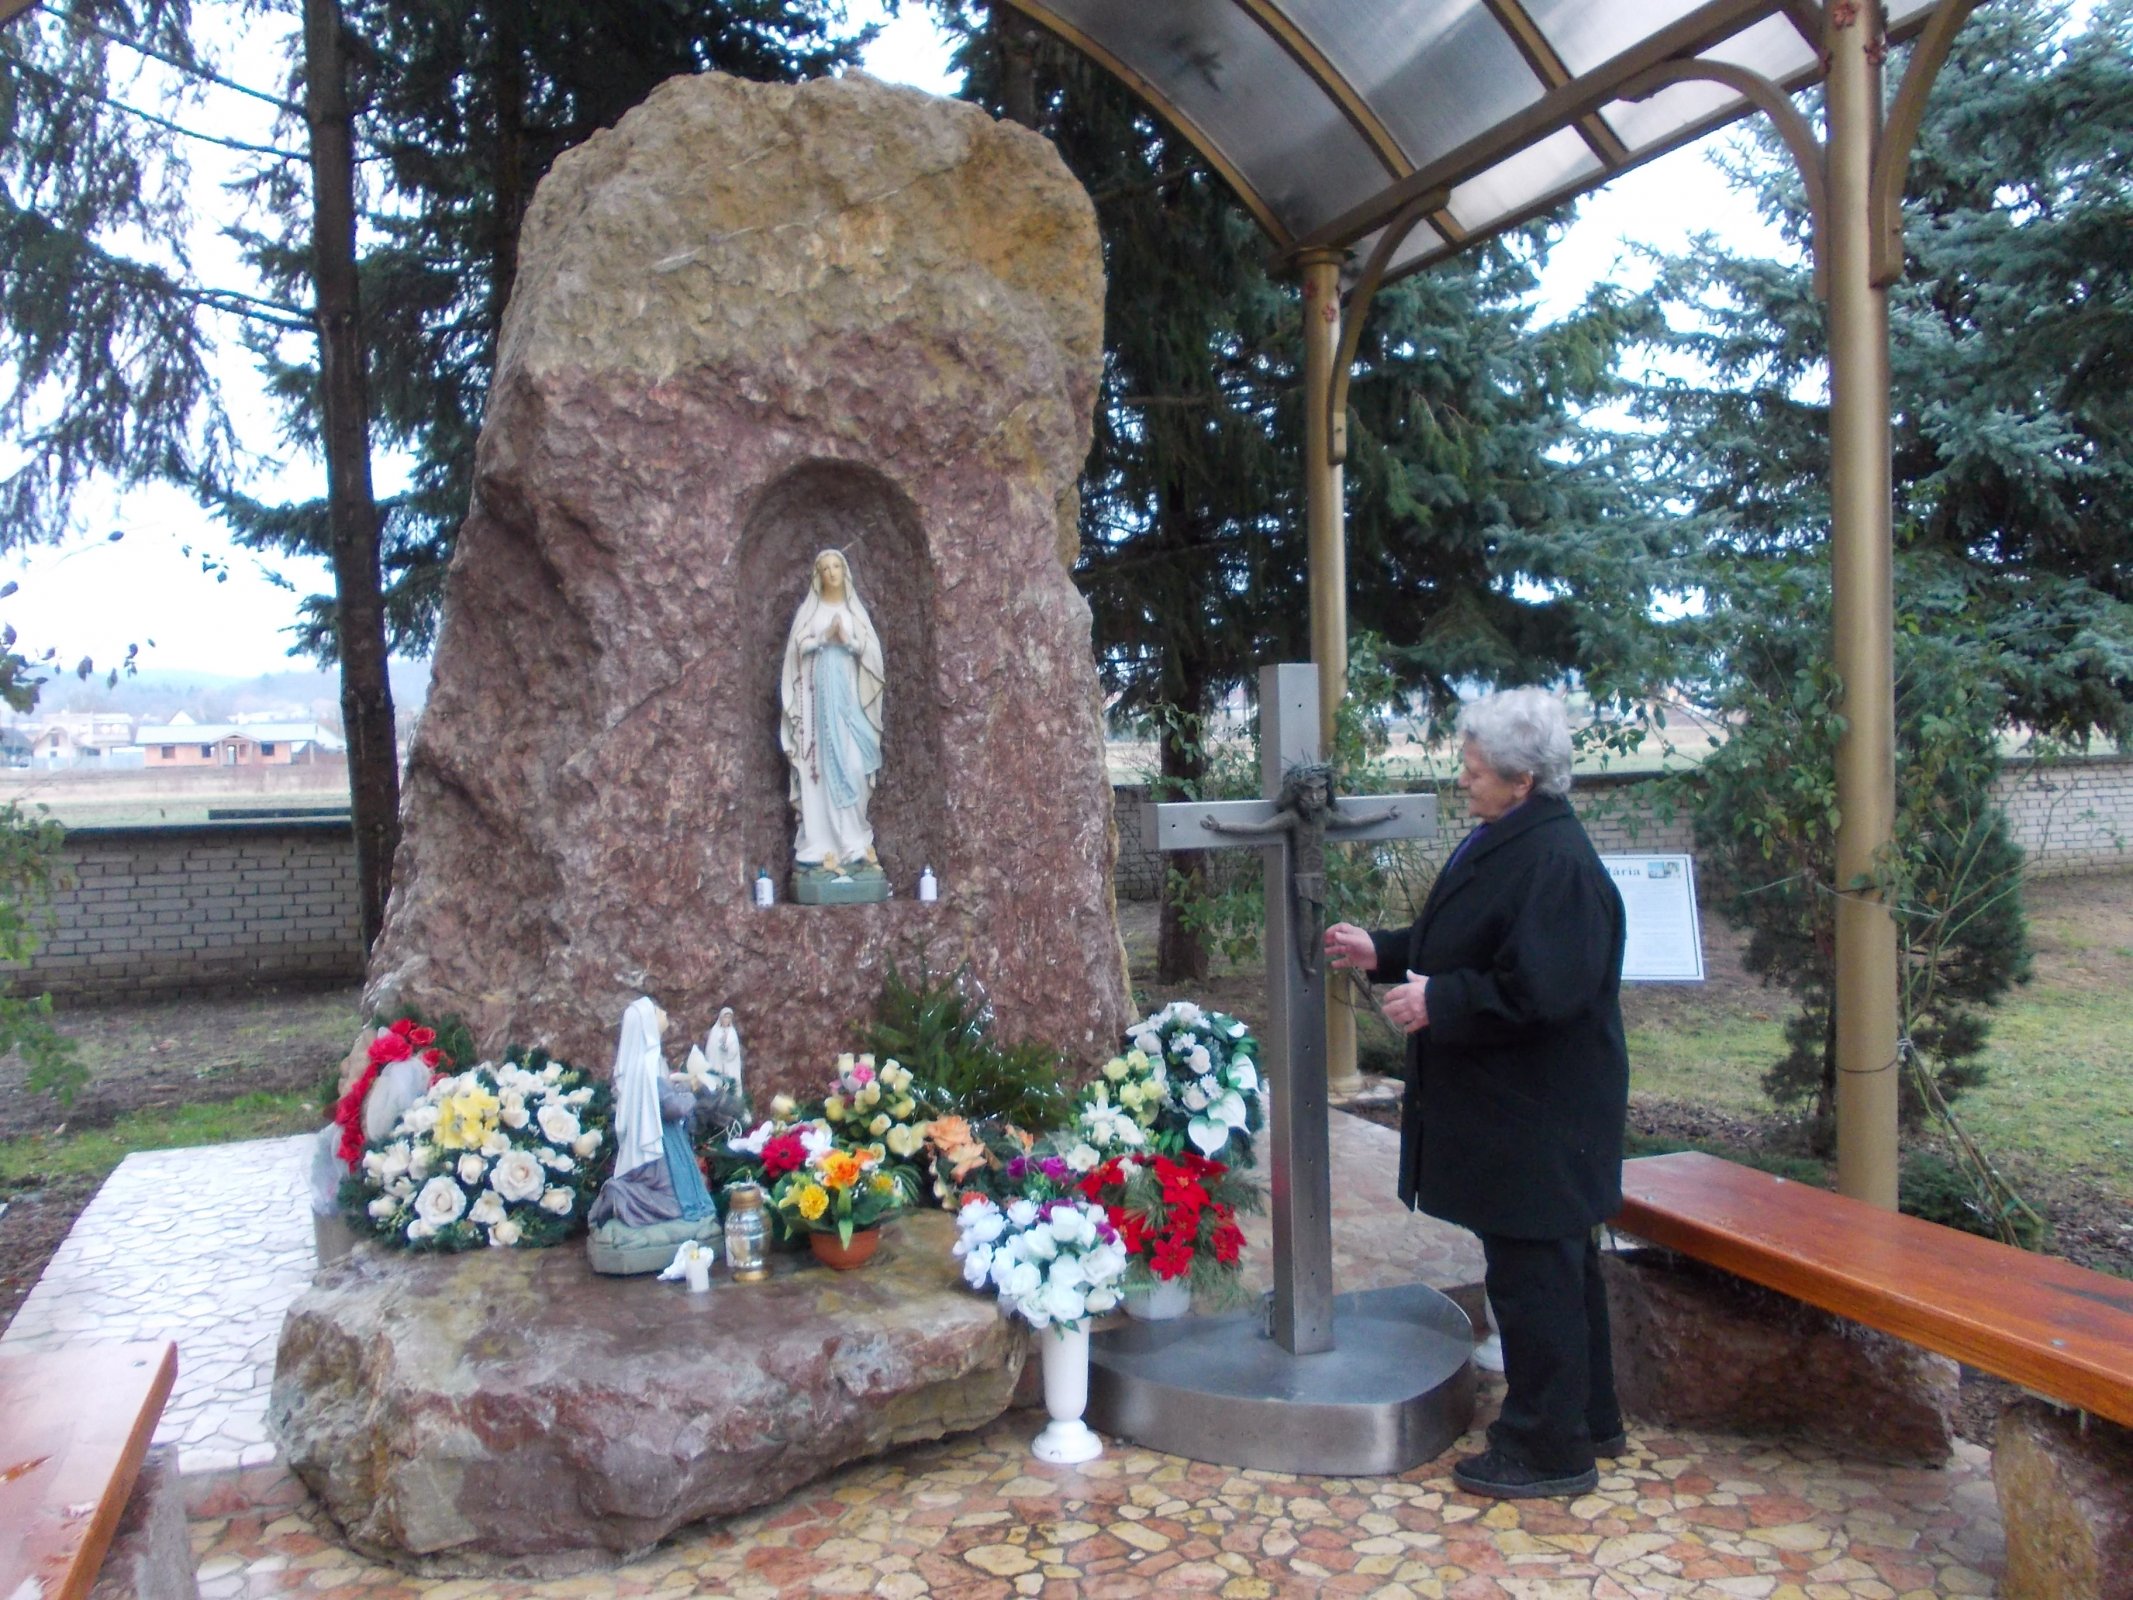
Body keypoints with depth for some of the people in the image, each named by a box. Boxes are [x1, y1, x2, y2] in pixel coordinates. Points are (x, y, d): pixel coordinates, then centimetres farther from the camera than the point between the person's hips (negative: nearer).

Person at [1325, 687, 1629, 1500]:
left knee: (1532, 1275, 2)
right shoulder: (1500, 844, 9)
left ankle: (1549, 1448, 17)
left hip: (1536, 1119, -11)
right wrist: (1382, 952, 13)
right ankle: (1589, 1420, 37)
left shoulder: (1557, 865, -24)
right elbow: (1464, 943, 21)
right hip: (1514, 1106, 11)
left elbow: (1539, 992, -29)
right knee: (1557, 1266, 21)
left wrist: (1437, 1002, -21)